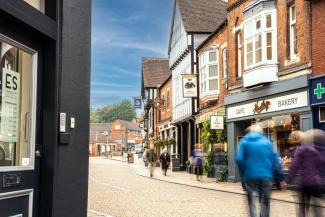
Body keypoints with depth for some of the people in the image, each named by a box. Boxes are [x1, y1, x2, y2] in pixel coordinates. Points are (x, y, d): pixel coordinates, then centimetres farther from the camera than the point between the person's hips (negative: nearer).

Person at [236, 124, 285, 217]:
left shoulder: (244, 141, 6)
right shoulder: (267, 141, 9)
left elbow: (239, 159, -8)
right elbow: (275, 160, 3)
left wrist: (244, 174, 3)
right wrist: (281, 178, 5)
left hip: (250, 176, -1)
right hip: (266, 176, 1)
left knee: (251, 202, 6)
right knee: (265, 202, 12)